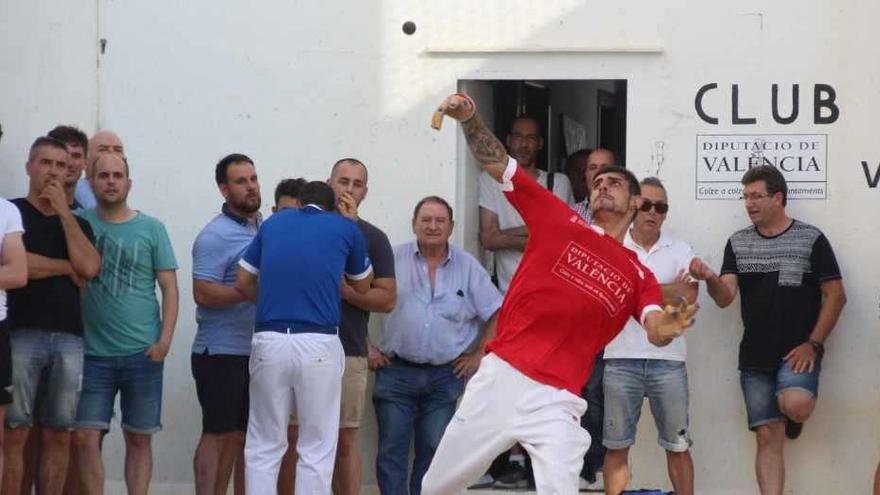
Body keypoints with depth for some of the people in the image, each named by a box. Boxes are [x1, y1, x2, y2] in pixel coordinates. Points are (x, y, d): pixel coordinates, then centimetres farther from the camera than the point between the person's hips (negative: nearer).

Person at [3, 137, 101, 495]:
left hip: (69, 337, 4)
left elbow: (89, 268, 0)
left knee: (59, 435, 2)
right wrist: (67, 267, 0)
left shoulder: (77, 223, 20)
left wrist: (64, 211, 2)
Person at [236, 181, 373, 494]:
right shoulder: (345, 228, 9)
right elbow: (362, 286, 24)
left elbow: (243, 284, 16)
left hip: (269, 342, 2)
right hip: (319, 345, -2)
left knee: (264, 447, 10)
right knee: (316, 451, 4)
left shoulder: (273, 222, 14)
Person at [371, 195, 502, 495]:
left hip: (446, 377, 1)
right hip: (396, 371, -1)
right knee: (391, 450, -1)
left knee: (434, 453, 5)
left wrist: (478, 356, 3)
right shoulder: (393, 259, 0)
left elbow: (497, 314, 8)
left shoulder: (468, 267, 5)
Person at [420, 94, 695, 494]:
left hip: (556, 402, -1)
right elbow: (496, 163, 6)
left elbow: (655, 333, -6)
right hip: (499, 378, 1)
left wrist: (667, 328, -31)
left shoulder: (638, 276, 11)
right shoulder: (560, 222, 9)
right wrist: (468, 118, -10)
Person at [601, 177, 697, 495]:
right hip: (621, 359, -1)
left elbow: (687, 304, -5)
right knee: (616, 445, 5)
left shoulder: (681, 252, 6)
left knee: (678, 445, 7)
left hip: (668, 360, 1)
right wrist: (668, 291, -12)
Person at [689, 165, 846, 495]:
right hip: (755, 356, 4)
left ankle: (792, 416, 7)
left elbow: (835, 295, -3)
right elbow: (725, 298, 0)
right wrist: (710, 279, -23)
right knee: (768, 438, 1)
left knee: (794, 404, -29)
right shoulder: (738, 243, 8)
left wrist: (814, 344, -11)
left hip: (797, 352, -4)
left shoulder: (811, 239, -3)